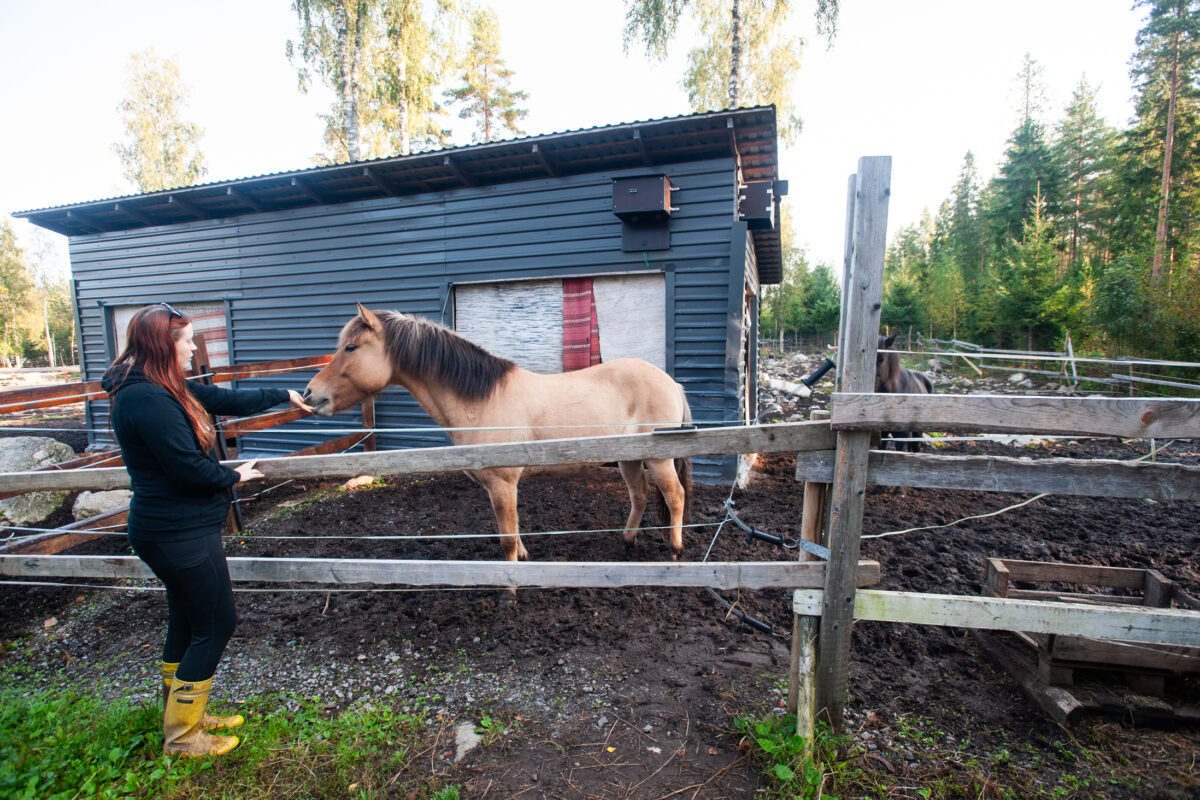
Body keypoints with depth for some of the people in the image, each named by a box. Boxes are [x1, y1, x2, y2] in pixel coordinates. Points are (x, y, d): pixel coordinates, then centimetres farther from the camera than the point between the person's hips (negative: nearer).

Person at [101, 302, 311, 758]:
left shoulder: (168, 389, 7)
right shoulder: (147, 400, -24)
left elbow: (228, 401, 17)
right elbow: (188, 467, -26)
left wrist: (284, 395, 24)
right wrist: (234, 477, -7)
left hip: (178, 529, 10)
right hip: (180, 534, -10)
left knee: (188, 622, 22)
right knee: (216, 625, 4)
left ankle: (183, 713, 41)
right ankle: (181, 736, 22)